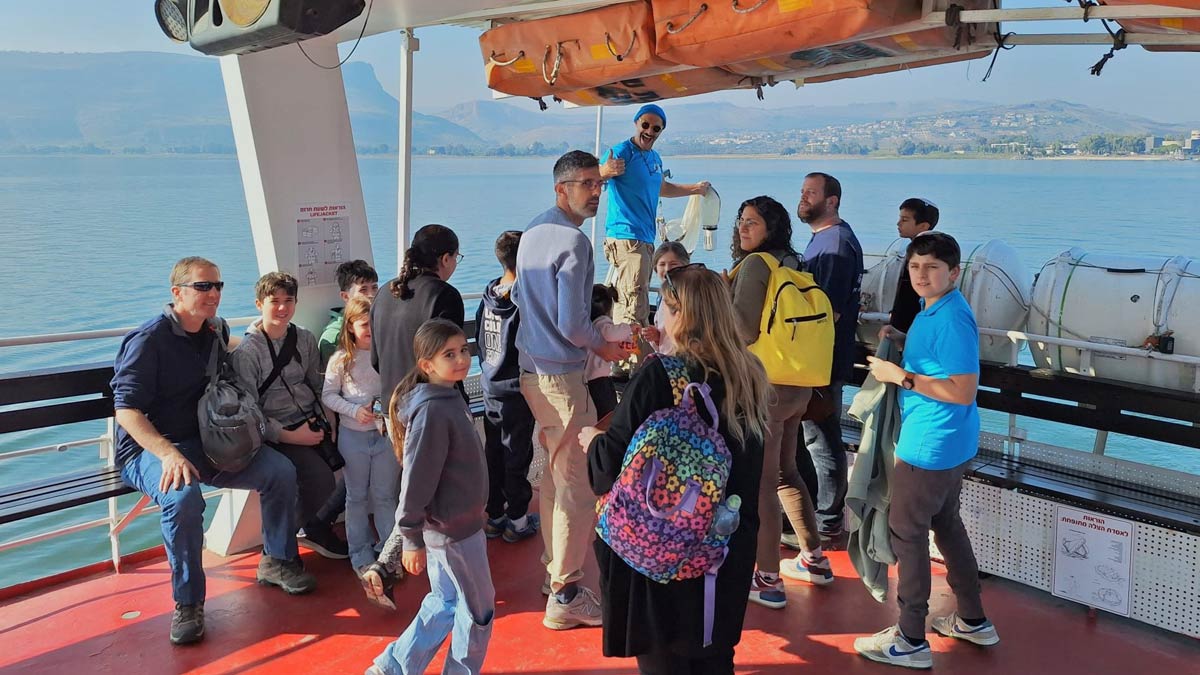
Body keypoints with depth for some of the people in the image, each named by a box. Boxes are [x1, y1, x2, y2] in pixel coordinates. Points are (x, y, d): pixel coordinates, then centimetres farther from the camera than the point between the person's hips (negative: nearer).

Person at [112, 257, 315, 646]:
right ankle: (187, 603, -19)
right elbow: (127, 412, -22)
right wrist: (169, 454, -35)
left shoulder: (216, 331, 7)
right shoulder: (149, 340, -15)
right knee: (184, 497, -37)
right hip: (150, 449, -7)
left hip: (206, 443, 7)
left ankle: (276, 562, 12)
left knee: (280, 470, -9)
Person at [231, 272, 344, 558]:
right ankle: (315, 531, 2)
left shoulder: (305, 339, 10)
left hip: (312, 423, 6)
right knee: (319, 474, -28)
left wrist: (327, 420, -1)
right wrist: (289, 436, -17)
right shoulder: (246, 352, -8)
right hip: (278, 432, -6)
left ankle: (317, 526, 5)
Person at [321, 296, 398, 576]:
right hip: (353, 435, 0)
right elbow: (328, 395, -3)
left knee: (385, 495, 9)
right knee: (357, 496, 12)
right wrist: (354, 410, -16)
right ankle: (360, 552, 25)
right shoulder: (341, 359, -5)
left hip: (386, 432, 0)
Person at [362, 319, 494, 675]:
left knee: (446, 602, 21)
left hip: (457, 523, 9)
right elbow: (416, 480, -24)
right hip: (451, 529, -9)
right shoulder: (431, 411, -25)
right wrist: (412, 540, -19)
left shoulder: (450, 399, 6)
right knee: (478, 609, 7)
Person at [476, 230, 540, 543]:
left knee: (493, 452, 15)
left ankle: (494, 515, 27)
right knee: (517, 455, 6)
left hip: (490, 389, 6)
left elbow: (479, 340, 9)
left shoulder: (488, 296, 1)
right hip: (516, 391, -6)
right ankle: (517, 520, 18)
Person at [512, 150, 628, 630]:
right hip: (560, 375, -10)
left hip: (532, 369, 10)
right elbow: (572, 323, -21)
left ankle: (554, 572, 32)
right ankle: (565, 597, 3)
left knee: (554, 473, 20)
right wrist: (603, 347, -3)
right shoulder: (573, 241, -18)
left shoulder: (532, 232, 12)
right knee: (577, 483, -3)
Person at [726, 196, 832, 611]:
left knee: (761, 482, -2)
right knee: (785, 473, 21)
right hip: (798, 388, 9)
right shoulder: (791, 265, 12)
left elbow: (746, 330, -16)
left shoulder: (755, 264, -11)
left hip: (765, 388, -8)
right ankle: (813, 560, 32)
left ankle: (768, 581, 4)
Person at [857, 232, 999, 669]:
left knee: (907, 532, 0)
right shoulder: (934, 310, 8)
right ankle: (973, 621, 36)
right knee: (946, 523, 21)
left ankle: (911, 641, 11)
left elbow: (964, 391, -26)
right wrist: (904, 342, 6)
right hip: (950, 443, 10)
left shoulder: (951, 318, -22)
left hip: (931, 444, -10)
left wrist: (900, 375, -22)